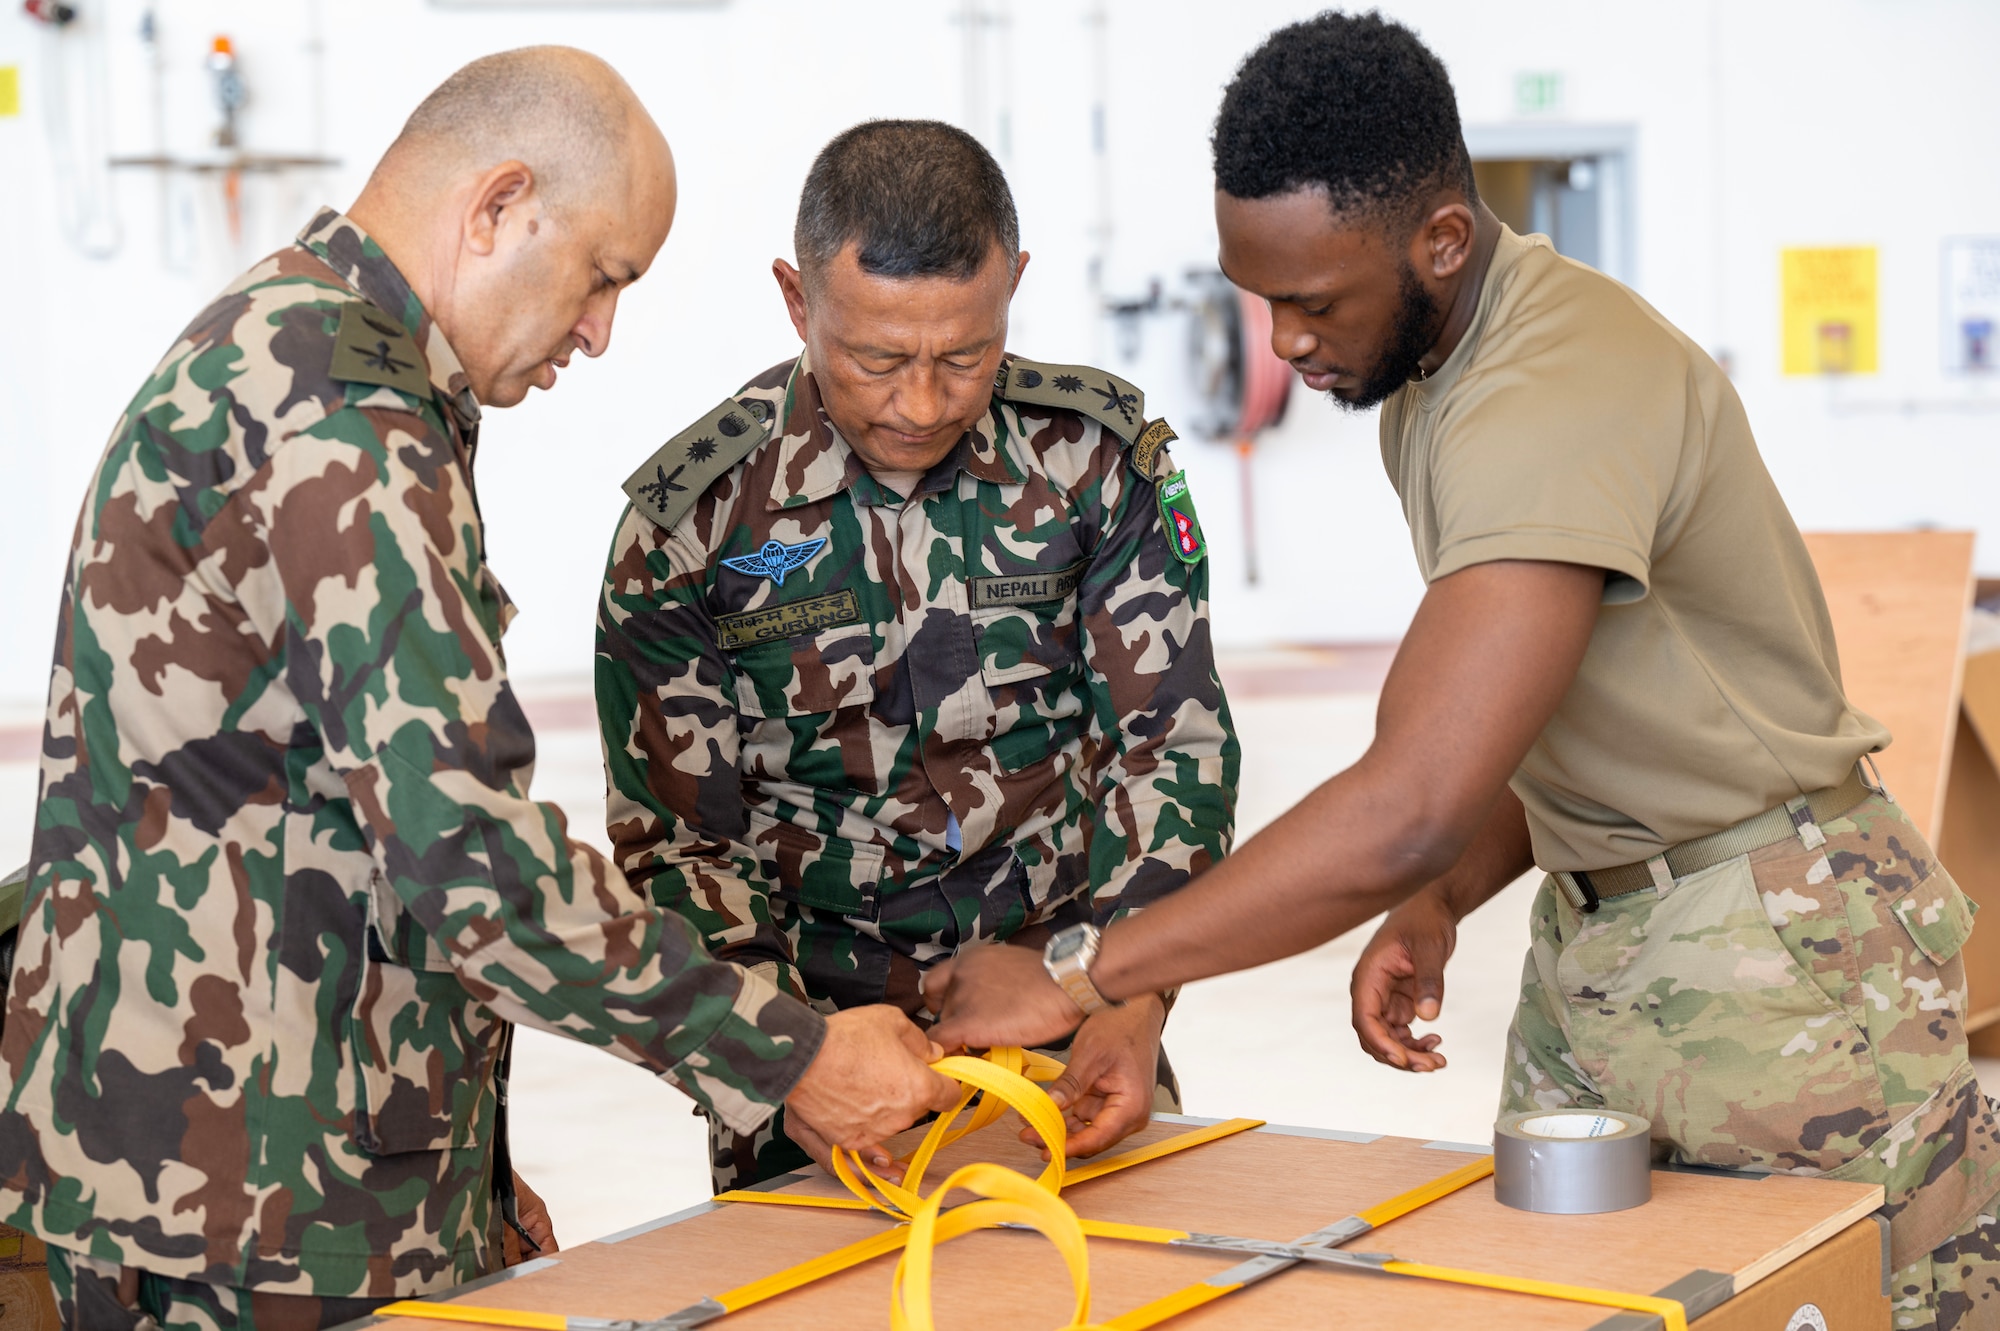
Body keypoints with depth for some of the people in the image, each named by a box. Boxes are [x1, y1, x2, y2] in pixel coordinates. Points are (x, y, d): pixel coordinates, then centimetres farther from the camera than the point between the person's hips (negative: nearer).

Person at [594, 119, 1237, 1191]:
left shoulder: (1097, 458, -5)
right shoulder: (691, 520, -9)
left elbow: (1173, 742, -1)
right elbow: (675, 843, -5)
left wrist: (1135, 1002, -16)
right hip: (821, 1027, -1)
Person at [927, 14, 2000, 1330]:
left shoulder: (1565, 387, -27)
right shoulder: (1422, 376, 7)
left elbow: (1410, 809, -34)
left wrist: (1072, 979, -28)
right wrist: (1437, 907, 0)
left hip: (1770, 947, -9)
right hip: (1593, 933, 9)